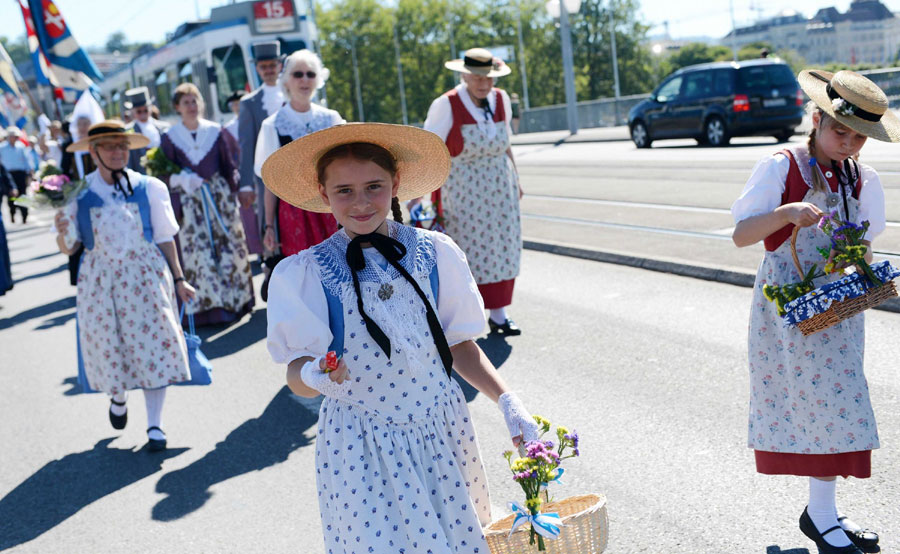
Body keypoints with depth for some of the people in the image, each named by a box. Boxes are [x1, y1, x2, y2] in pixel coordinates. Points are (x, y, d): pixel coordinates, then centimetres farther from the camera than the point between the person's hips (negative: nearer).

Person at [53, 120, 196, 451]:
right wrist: (62, 229, -19)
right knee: (108, 347, 9)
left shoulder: (149, 188, -2)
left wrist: (178, 280, 6)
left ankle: (155, 425, 8)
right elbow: (68, 247, 3)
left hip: (145, 276, -1)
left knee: (152, 346, -2)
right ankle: (118, 397, 42)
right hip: (101, 282, 1)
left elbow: (165, 238, 5)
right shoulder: (78, 194, -1)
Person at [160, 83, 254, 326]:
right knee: (200, 253, -3)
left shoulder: (215, 131, 4)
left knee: (229, 246, 3)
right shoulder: (169, 137, 0)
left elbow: (229, 167, 7)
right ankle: (210, 306, 3)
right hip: (190, 203, -1)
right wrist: (182, 180, -17)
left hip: (220, 196, 2)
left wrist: (232, 192, -1)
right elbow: (166, 175, 1)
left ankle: (235, 301, 14)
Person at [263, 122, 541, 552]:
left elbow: (459, 345, 5)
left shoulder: (435, 252, -3)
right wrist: (314, 375, -30)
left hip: (442, 432, 2)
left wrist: (506, 400, -6)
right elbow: (296, 375, -8)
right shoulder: (303, 274, -8)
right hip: (361, 446, -2)